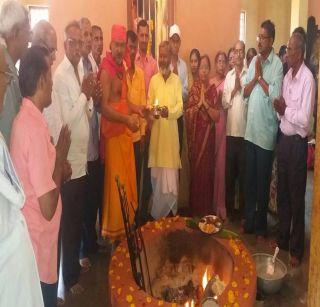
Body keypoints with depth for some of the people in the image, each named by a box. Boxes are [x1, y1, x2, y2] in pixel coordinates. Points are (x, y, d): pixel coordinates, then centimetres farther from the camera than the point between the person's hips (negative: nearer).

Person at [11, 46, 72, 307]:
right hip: (40, 239, -9)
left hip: (34, 232, 9)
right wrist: (61, 158, -15)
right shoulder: (34, 126, -26)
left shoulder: (25, 117, 3)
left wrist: (58, 166, 0)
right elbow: (48, 207, -25)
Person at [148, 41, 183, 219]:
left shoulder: (177, 80, 4)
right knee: (157, 173, 5)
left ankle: (171, 212, 17)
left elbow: (180, 107, -3)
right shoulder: (153, 80, 9)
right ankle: (157, 213, 17)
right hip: (157, 131, 1)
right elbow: (149, 105, 5)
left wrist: (169, 111, -22)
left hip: (171, 131, -1)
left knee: (171, 172, 2)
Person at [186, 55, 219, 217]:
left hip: (208, 136, 0)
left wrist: (205, 103, -14)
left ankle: (206, 209, 15)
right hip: (195, 135, 0)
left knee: (207, 171, 2)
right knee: (195, 171, 2)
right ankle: (195, 209, 13)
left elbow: (217, 116, -3)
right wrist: (198, 103, -15)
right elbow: (188, 114, -1)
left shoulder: (213, 89, 4)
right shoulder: (193, 88, 4)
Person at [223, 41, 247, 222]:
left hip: (245, 130, -3)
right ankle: (230, 209, 22)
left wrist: (241, 88, -18)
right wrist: (233, 91, -10)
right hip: (231, 130, 4)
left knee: (243, 171, 6)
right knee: (229, 171, 9)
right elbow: (224, 103, 5)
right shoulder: (229, 76, 11)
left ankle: (243, 209, 18)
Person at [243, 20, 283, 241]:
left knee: (263, 181, 5)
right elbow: (245, 92, 9)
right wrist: (255, 77, -7)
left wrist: (261, 77, -11)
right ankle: (249, 221, 27)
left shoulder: (278, 65, -9)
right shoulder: (254, 61, 11)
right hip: (251, 129, 6)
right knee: (250, 179, 13)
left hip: (267, 132, -6)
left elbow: (275, 96, -19)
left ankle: (261, 226, 19)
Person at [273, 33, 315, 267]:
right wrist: (280, 110, -7)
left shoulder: (308, 79, -16)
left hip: (297, 143, -8)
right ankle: (283, 239, 32)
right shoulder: (287, 76, 10)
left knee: (296, 197, 3)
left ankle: (296, 249, 19)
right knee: (282, 193, 16)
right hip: (283, 139, 8)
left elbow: (305, 119, -21)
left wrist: (286, 110, -12)